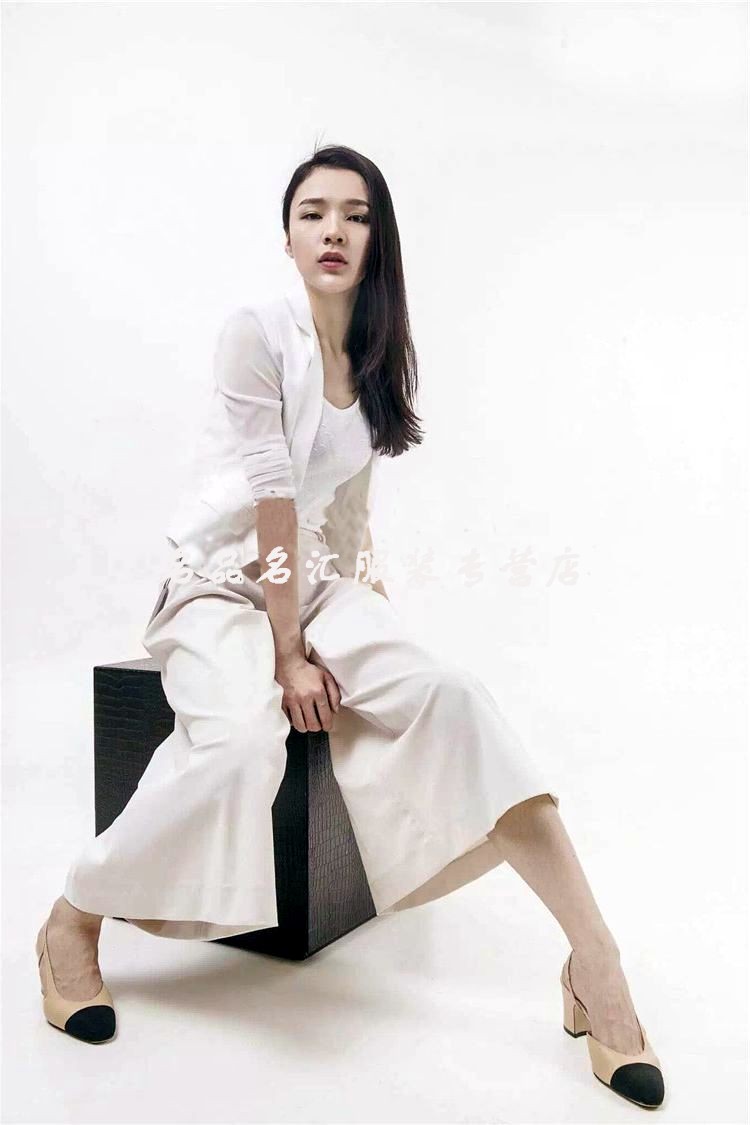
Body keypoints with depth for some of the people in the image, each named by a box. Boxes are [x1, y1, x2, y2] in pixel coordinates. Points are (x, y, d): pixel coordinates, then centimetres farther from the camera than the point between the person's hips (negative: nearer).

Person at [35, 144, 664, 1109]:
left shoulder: (379, 358, 7)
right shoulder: (258, 332, -13)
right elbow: (272, 501, -18)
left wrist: (360, 609, 11)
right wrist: (288, 654, -18)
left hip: (316, 580, 5)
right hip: (220, 584, -5)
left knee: (448, 696, -21)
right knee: (242, 744, -34)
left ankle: (593, 957, -19)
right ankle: (71, 923, -7)